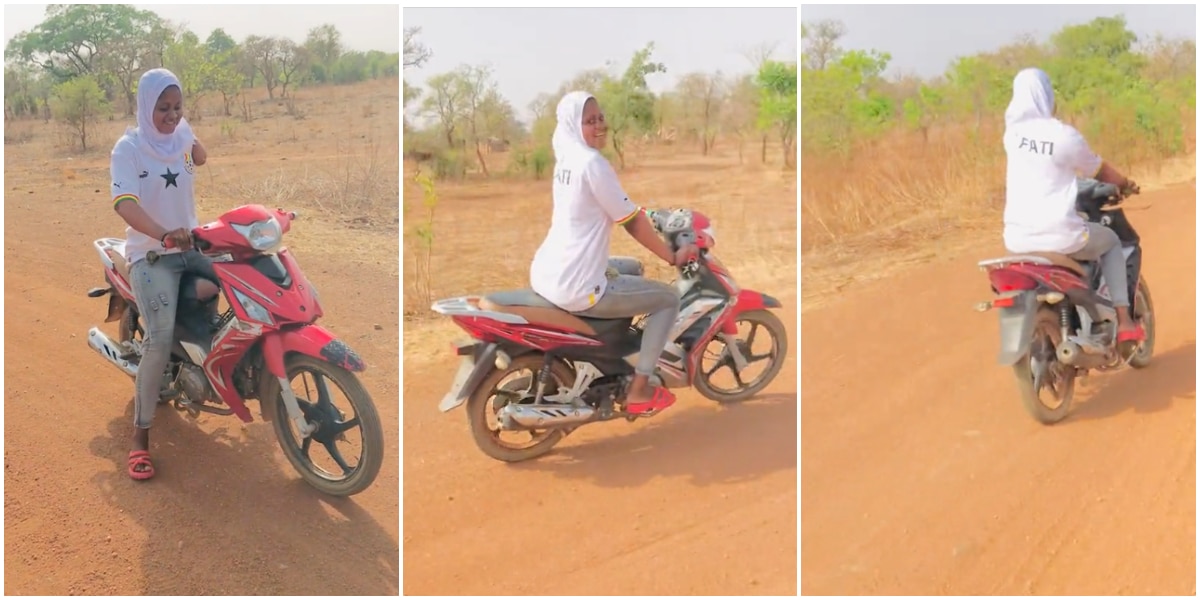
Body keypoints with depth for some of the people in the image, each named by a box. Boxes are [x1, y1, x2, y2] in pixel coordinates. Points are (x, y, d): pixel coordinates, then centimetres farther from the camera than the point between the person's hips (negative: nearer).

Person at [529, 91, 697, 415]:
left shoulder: (567, 156, 11)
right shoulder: (593, 162, -16)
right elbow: (631, 222, -11)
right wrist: (673, 257, 0)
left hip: (545, 274, 10)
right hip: (575, 288, -10)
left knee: (630, 269, 35)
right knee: (668, 298, 6)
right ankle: (639, 391, 7)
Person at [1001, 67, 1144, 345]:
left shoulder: (1013, 131, 0)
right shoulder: (1066, 135, -8)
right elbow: (1100, 171, 9)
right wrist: (1124, 184, 30)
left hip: (1017, 238, 3)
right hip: (1059, 235, -3)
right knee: (1111, 242, 26)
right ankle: (1124, 321, 19)